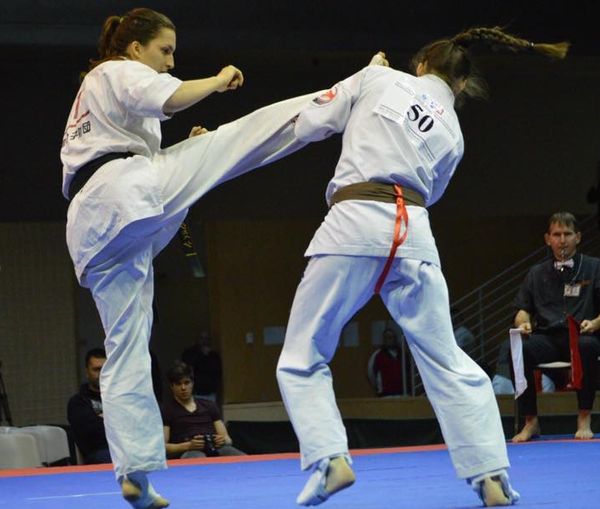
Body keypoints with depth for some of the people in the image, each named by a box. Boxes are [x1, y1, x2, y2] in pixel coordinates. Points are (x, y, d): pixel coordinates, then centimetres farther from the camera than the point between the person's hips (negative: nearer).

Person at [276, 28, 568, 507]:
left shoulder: (380, 78, 11)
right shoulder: (452, 134, 20)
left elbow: (309, 124, 13)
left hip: (354, 222, -3)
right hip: (412, 233, 3)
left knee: (303, 358, 7)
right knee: (448, 361, 12)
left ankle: (330, 459, -12)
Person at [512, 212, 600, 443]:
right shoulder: (537, 273, 20)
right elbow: (523, 309, 18)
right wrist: (523, 323, -6)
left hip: (580, 336, -2)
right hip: (547, 338, 2)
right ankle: (530, 421, -17)